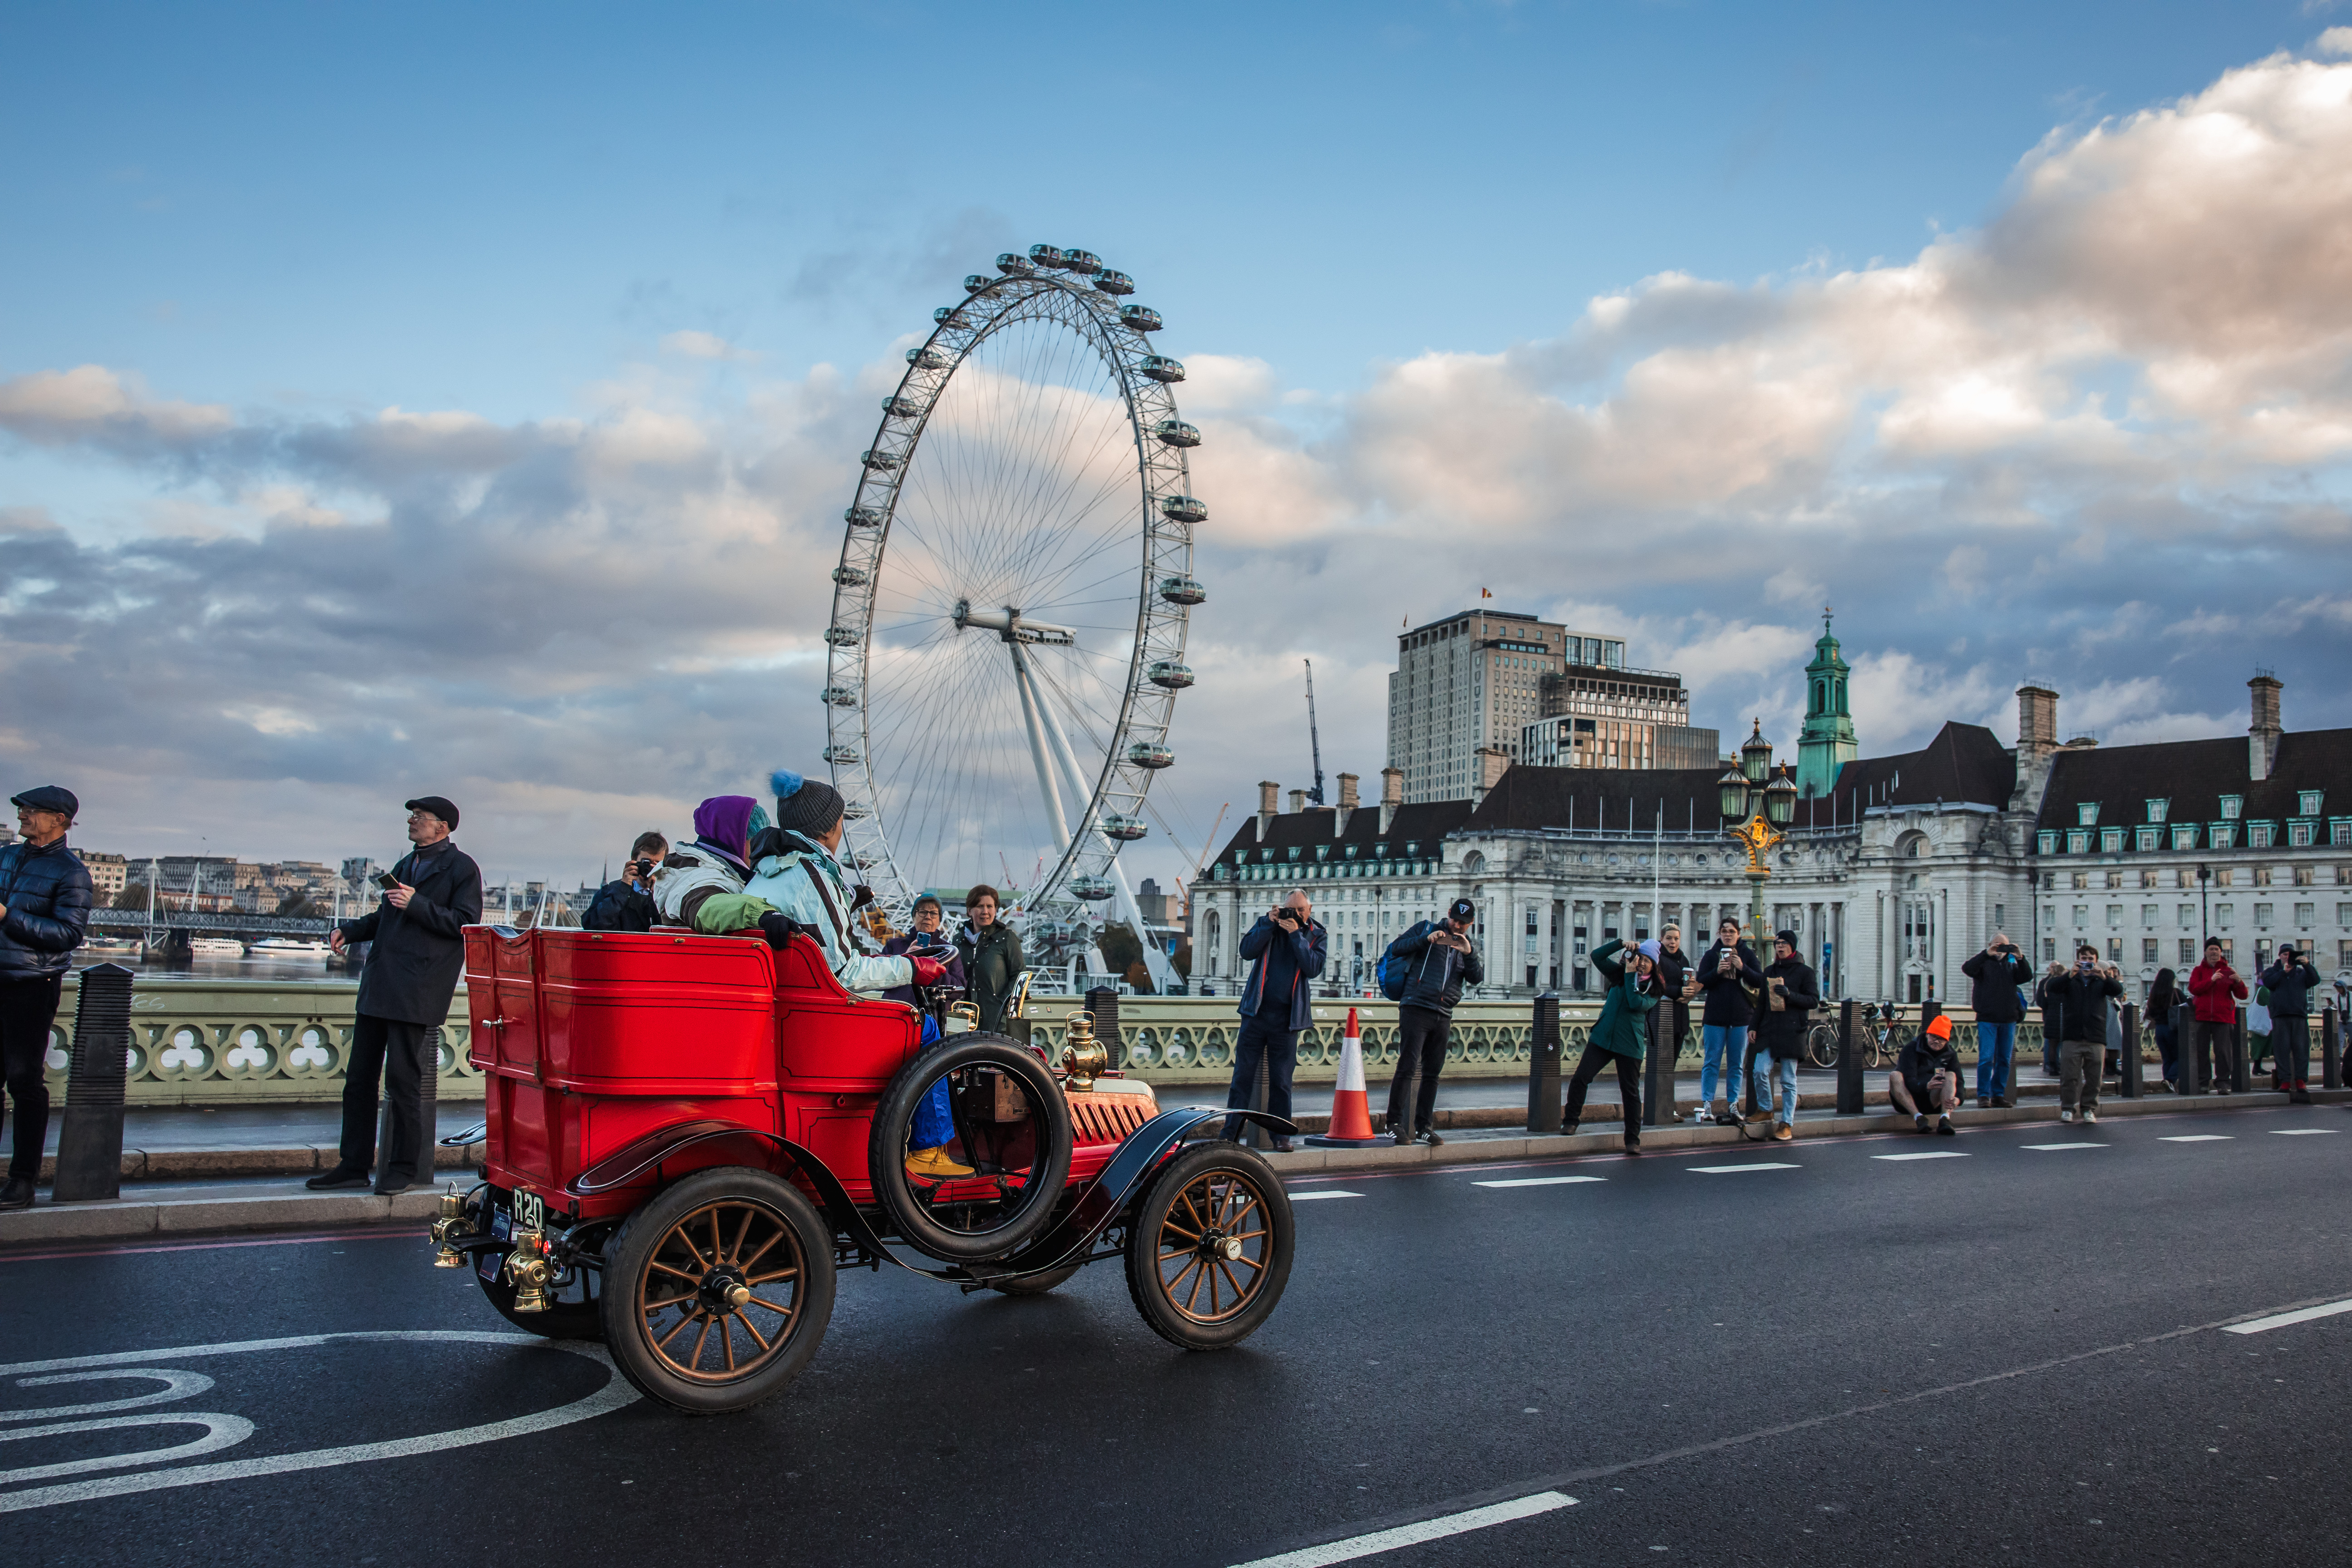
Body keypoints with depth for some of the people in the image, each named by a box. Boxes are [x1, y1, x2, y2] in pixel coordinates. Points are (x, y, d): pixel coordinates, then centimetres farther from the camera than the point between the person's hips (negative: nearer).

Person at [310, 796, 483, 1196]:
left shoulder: (462, 868, -3)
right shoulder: (407, 865, 22)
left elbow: (466, 924, -12)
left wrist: (416, 904, -17)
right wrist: (348, 930, 11)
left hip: (416, 989, -8)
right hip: (379, 983, 8)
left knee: (402, 1079, -6)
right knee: (359, 1076, 9)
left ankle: (404, 1169, 4)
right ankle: (354, 1165, 16)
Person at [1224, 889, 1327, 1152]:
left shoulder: (1318, 935, 5)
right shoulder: (1267, 922, 7)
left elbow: (1313, 968, -10)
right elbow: (1247, 951, -6)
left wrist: (1296, 934, -13)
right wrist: (1270, 924, -12)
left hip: (1286, 1017, 0)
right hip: (1257, 1011, 0)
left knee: (1281, 1080, 3)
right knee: (1243, 1074, 0)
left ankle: (1280, 1135, 12)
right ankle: (1230, 1133, 5)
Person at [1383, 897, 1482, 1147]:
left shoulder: (1469, 946, 16)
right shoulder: (1426, 928, 5)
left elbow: (1477, 979, 5)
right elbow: (1397, 948, -1)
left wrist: (1469, 954, -11)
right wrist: (1425, 940, -13)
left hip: (1443, 1017, 5)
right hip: (1416, 1010, -5)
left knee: (1432, 1073, 8)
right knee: (1408, 1067, -12)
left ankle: (1424, 1127, 14)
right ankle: (1395, 1124, -7)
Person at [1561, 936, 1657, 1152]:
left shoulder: (1654, 990, 2)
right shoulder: (1620, 974, 9)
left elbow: (1636, 1004, -17)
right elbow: (1597, 955, 3)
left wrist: (1630, 975, -12)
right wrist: (1622, 944, -5)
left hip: (1630, 1045, -2)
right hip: (1602, 1038, 2)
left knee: (1631, 1093, 1)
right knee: (1580, 1079, -8)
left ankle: (1633, 1140, 11)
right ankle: (1571, 1122, 8)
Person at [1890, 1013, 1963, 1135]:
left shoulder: (1950, 1055, 7)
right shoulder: (1911, 1048, -7)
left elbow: (1958, 1081, -5)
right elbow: (1909, 1080, -19)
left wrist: (1957, 1098, -28)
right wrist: (1926, 1086, -40)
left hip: (1933, 1101, 3)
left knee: (1951, 1075, -18)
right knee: (1894, 1076, -29)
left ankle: (1945, 1118, -38)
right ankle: (1918, 1117, -43)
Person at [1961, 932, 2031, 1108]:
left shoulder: (2011, 966, 15)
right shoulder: (1983, 963, 3)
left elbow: (2028, 976, 0)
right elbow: (1967, 969, -16)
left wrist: (2020, 958, -15)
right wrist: (1987, 954, -25)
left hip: (2008, 1020, 4)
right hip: (1987, 1019, -4)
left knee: (2005, 1060, 6)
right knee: (1986, 1058, -8)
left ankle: (1998, 1094, 14)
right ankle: (1983, 1095, -4)